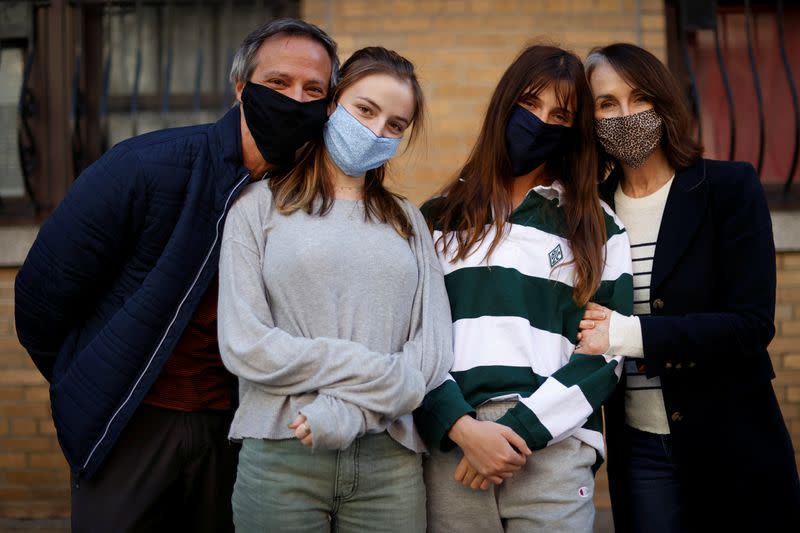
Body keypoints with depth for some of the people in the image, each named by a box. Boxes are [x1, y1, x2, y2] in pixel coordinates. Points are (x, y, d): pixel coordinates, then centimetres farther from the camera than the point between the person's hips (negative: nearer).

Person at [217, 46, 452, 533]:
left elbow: (433, 350, 3)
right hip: (282, 454, -2)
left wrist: (350, 409, -13)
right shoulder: (260, 207, 4)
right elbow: (244, 344, -7)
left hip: (390, 458, 3)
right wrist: (381, 376, -10)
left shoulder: (408, 221, 13)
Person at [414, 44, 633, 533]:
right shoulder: (441, 218, 12)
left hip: (555, 450, -1)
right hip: (451, 446, 1)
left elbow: (605, 351, 0)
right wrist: (462, 427, -11)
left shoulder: (597, 228, 9)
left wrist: (521, 430, -10)